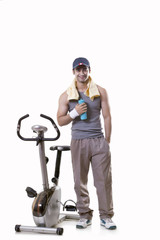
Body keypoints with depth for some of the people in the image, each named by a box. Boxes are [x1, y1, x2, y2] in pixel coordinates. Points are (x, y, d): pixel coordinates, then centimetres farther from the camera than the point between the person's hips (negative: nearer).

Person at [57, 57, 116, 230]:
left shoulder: (100, 92, 5)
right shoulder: (66, 96, 6)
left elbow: (107, 117, 6)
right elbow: (60, 121, 6)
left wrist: (107, 141, 1)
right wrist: (75, 112, -12)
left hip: (99, 140, -1)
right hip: (78, 142, 1)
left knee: (104, 180, 0)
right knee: (80, 181, 6)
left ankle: (106, 216, 12)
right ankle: (85, 215, 19)